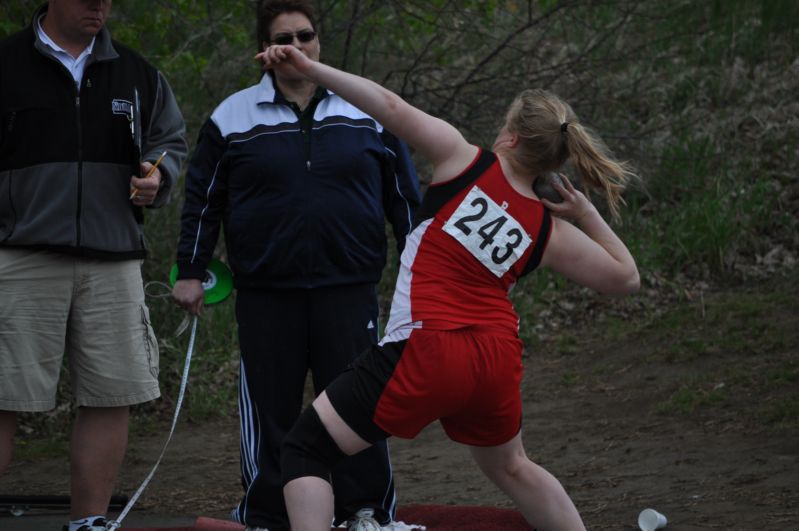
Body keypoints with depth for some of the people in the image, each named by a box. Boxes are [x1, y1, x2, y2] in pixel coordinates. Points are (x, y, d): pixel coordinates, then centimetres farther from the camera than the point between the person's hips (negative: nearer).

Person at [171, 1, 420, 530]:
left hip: (348, 289, 0)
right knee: (269, 410, 4)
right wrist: (190, 271, 7)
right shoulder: (233, 117, 5)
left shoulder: (367, 111, 7)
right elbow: (203, 201, 10)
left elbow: (404, 196, 12)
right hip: (265, 293, 0)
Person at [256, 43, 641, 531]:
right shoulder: (550, 232, 5)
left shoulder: (465, 163, -4)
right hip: (497, 361, 5)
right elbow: (625, 277, 14)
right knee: (511, 468, 32)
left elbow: (392, 108, -12)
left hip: (426, 353, -5)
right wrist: (587, 213, 15)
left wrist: (308, 69, -9)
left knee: (305, 450, 3)